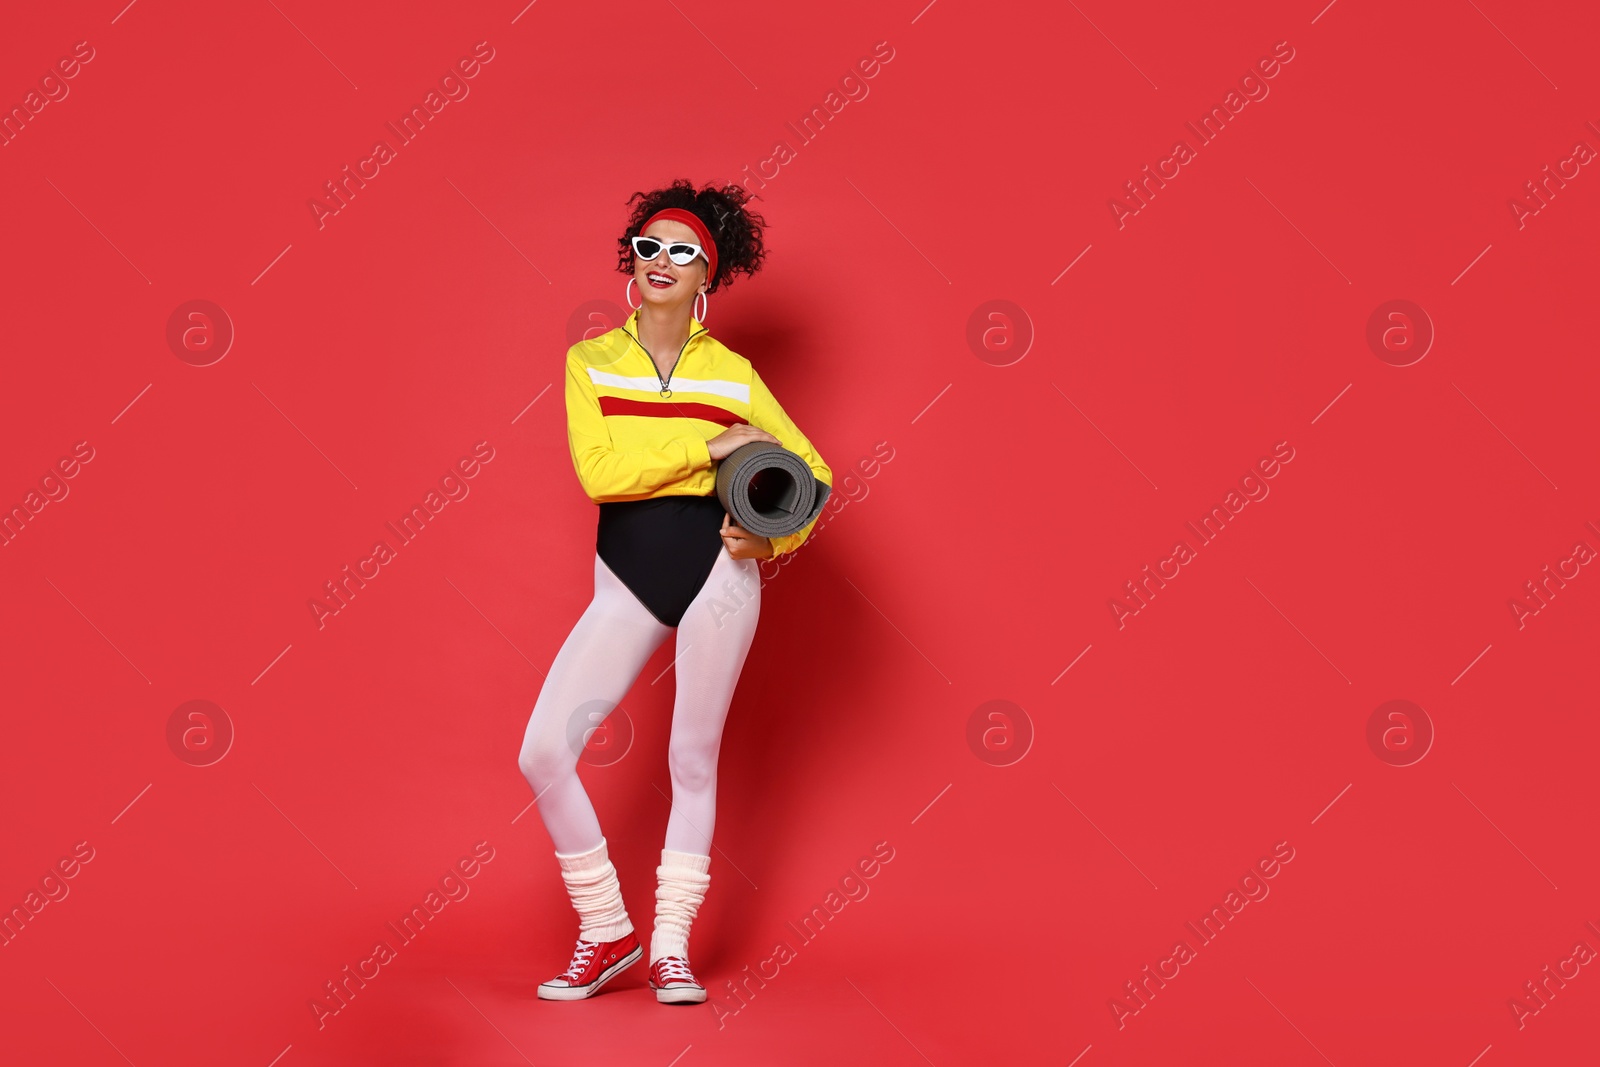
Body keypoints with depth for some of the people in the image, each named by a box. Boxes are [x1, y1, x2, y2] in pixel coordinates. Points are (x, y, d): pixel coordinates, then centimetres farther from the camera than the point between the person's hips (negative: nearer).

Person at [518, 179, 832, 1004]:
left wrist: (774, 536, -8)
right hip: (626, 582, 1)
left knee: (693, 759, 5)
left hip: (717, 572, -1)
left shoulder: (733, 373, 5)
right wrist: (710, 444, -14)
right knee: (542, 752, -8)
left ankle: (671, 948, 18)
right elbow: (598, 471, -11)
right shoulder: (590, 361, 4)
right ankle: (606, 934, 9)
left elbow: (810, 471, 11)